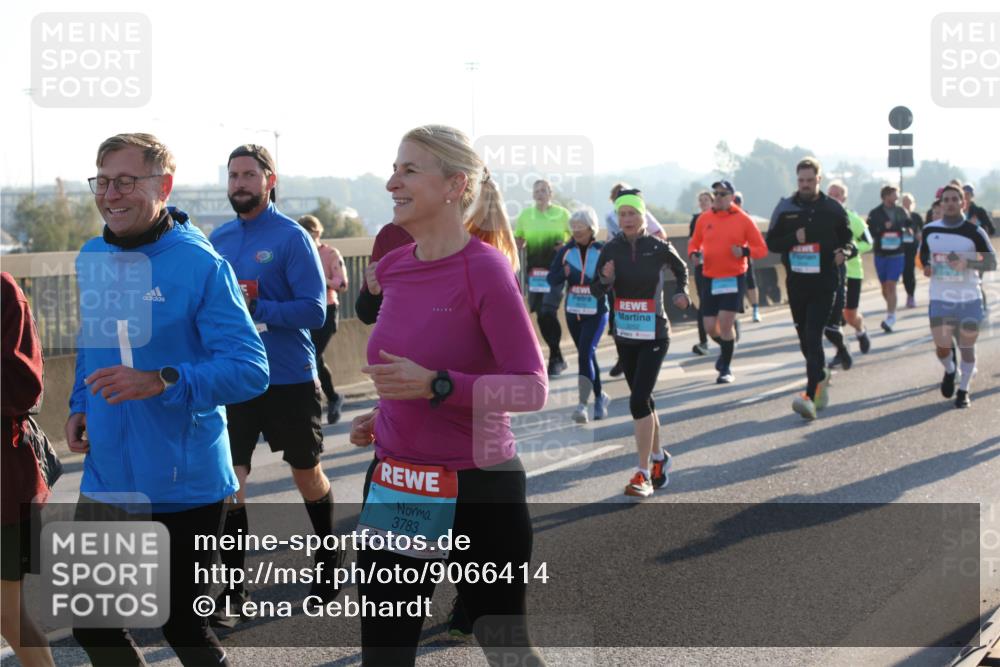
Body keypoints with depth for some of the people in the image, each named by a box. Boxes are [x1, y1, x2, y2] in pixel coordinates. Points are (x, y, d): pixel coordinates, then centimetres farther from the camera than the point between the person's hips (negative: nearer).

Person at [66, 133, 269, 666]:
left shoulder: (201, 265, -14)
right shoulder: (91, 259, 6)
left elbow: (250, 370, -20)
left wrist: (161, 382, -32)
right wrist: (80, 406, 6)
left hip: (184, 485, -6)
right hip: (106, 478, 6)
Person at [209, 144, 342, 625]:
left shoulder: (291, 237, -11)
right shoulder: (219, 239, 6)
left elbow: (315, 310, -16)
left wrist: (255, 307, -25)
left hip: (290, 378, -4)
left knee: (307, 473, 13)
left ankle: (330, 561, 36)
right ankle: (234, 589, 6)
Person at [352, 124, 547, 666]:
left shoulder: (484, 269, -15)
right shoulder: (396, 266, 5)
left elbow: (532, 388, -18)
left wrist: (434, 386, -26)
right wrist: (379, 419, 7)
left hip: (478, 489, -6)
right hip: (396, 486, 7)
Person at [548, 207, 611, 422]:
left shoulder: (603, 251, -7)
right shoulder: (566, 251, 3)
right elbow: (552, 279, 0)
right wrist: (564, 273, -19)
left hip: (596, 312, -5)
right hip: (573, 311, 5)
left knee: (585, 354, -18)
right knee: (587, 355, 15)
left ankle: (583, 404, -22)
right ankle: (599, 397, 32)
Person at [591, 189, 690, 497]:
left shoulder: (659, 247, -9)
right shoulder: (611, 249, -4)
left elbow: (681, 268, 13)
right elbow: (596, 292, -4)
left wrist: (682, 293, -3)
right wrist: (605, 279, -24)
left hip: (654, 335, -4)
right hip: (624, 334, 4)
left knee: (638, 400, -14)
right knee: (643, 400, 15)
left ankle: (643, 473, -11)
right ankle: (659, 457, 35)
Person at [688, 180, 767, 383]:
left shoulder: (743, 220, -4)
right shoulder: (704, 219, 3)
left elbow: (762, 249, -1)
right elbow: (694, 243, 17)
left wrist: (745, 251, -20)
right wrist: (694, 253, -6)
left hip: (734, 278, -3)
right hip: (710, 279, 3)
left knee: (726, 323, -13)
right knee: (710, 327, 4)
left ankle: (726, 369, 5)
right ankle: (725, 349, 39)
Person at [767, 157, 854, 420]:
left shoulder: (833, 209, 2)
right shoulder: (785, 208, 5)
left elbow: (849, 241, 9)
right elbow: (772, 242, 5)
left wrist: (844, 252, -14)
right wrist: (794, 238, -14)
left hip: (824, 283, -3)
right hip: (796, 282, 3)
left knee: (813, 337, -15)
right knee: (805, 337, 13)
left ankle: (811, 396, -20)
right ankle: (821, 375, 41)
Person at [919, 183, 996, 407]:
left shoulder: (974, 231, -6)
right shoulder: (930, 230, 3)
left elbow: (992, 262, -7)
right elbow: (923, 253, 22)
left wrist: (967, 263, -23)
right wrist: (926, 266, 0)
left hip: (969, 298, -2)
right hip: (940, 298, 2)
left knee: (967, 346, 4)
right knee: (941, 347, -2)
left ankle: (963, 391, 20)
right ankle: (950, 371, 32)